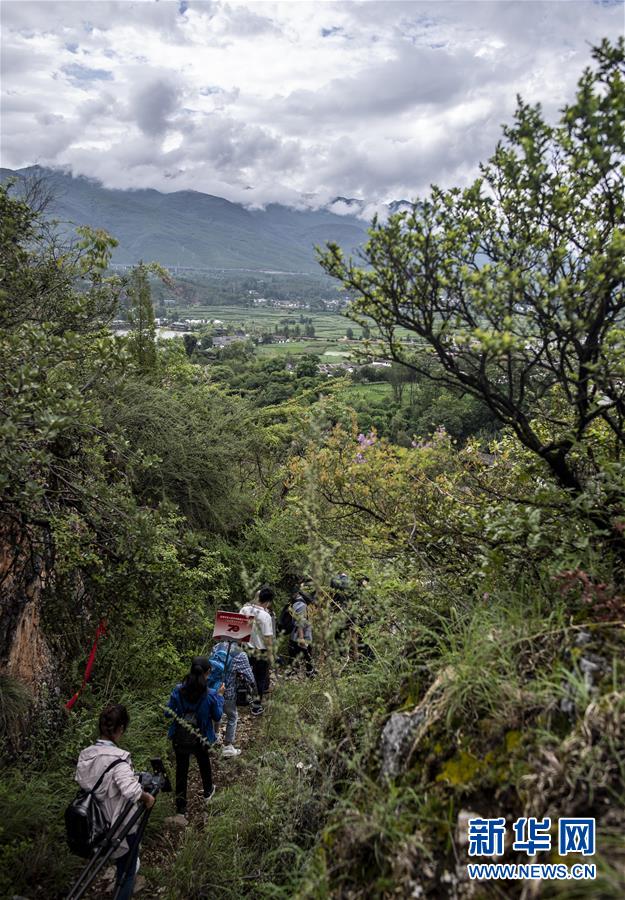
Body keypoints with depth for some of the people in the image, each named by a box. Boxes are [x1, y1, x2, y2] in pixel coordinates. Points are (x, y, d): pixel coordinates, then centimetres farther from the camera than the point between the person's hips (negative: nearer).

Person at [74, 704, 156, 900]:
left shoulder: (85, 755, -9)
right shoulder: (118, 758, -31)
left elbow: (81, 782, 5)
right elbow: (132, 791, -41)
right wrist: (147, 797, -22)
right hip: (123, 825, -7)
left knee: (121, 865, 33)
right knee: (127, 871, 16)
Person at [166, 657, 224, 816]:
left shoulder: (178, 691, -18)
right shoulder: (210, 695, -23)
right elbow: (217, 717, -8)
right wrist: (220, 695, 1)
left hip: (179, 739, 0)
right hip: (200, 740, 0)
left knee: (181, 770, 17)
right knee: (204, 763, 28)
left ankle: (181, 808, 22)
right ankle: (208, 792, 50)